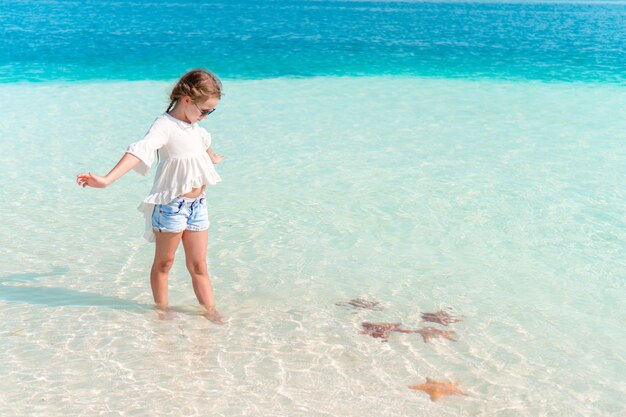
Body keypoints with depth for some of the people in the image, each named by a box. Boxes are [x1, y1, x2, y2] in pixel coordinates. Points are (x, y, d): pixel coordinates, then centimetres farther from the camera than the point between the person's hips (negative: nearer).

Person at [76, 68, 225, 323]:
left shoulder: (192, 125, 11)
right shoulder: (164, 125, -17)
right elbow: (140, 151, -34)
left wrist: (212, 157, 60)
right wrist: (107, 180, -48)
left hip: (197, 205, 7)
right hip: (171, 205, -7)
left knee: (198, 266, 9)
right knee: (164, 263, 10)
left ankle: (211, 313, 13)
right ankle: (162, 311, 23)